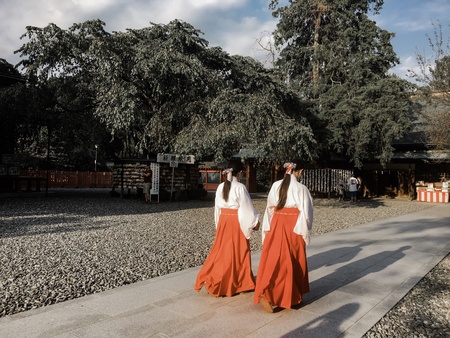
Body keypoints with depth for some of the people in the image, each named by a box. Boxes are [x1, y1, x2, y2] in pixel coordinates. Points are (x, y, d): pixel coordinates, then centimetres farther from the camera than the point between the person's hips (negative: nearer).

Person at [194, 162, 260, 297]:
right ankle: (240, 282, 19)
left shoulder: (221, 187, 3)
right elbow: (247, 206, -11)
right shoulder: (240, 187, -15)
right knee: (238, 251, 6)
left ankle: (213, 281, 18)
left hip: (223, 220, 5)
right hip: (236, 221, -5)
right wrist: (254, 221, 1)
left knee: (222, 250, 13)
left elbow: (217, 207, 11)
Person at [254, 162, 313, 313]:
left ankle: (265, 291, 8)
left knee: (274, 259, 8)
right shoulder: (301, 188, -9)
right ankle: (291, 296, 15)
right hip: (293, 227, -4)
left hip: (276, 225, 4)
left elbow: (270, 208, 8)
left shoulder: (275, 186, 4)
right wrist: (305, 229, 6)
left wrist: (267, 229, 14)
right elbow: (305, 212, -9)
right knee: (292, 262, 9)